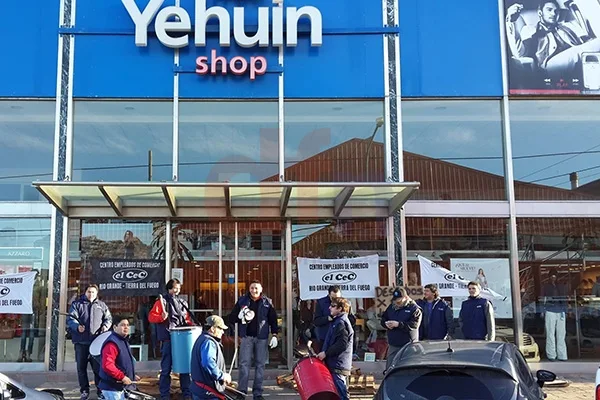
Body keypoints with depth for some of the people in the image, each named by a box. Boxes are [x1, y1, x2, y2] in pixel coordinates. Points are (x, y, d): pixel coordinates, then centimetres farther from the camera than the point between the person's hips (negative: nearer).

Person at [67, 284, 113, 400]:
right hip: (81, 341, 0)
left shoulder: (101, 305, 15)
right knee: (81, 367, 5)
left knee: (98, 366, 1)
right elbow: (70, 318, -1)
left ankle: (100, 390, 11)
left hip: (97, 341, 0)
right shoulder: (77, 304, 8)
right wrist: (77, 326, -21)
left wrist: (105, 326, -6)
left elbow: (108, 318, 16)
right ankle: (84, 390, 16)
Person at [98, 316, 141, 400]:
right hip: (112, 387, -10)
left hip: (120, 386, 10)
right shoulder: (111, 343, -20)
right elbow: (107, 365, -30)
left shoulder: (124, 341, 14)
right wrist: (122, 377, -26)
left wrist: (132, 375, 16)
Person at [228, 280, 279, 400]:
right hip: (247, 336, 0)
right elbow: (232, 318, 7)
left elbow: (273, 320, 5)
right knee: (244, 363, -3)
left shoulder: (267, 302, 5)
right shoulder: (242, 301, 6)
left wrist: (274, 335, -3)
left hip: (261, 337, 0)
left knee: (260, 364, 3)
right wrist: (240, 316, -14)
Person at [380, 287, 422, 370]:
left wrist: (398, 324, -23)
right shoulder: (391, 307, 11)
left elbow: (414, 324, -19)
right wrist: (386, 324, -5)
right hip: (393, 344, 6)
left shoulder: (414, 308, -8)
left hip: (408, 345, -6)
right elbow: (383, 319, 19)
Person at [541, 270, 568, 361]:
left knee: (561, 334, 2)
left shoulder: (562, 287, 13)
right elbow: (543, 300, 6)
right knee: (550, 334, -2)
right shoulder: (545, 287, 7)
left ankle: (561, 355, 8)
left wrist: (565, 311, 7)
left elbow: (565, 300, 14)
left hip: (561, 312, 2)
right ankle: (551, 355, 3)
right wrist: (543, 312, -1)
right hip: (550, 312, -2)